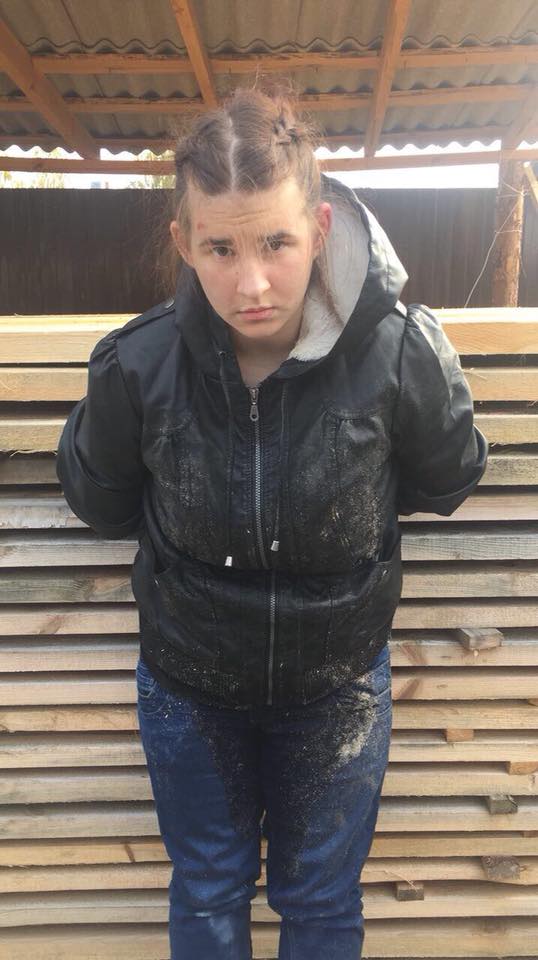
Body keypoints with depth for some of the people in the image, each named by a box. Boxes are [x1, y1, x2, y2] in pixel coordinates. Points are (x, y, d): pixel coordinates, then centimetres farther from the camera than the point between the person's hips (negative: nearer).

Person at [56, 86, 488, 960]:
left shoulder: (401, 354, -26)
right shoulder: (136, 365, -24)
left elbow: (446, 483, -4)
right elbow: (99, 502, -3)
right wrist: (194, 524, -3)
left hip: (336, 687, 0)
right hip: (188, 685, 1)